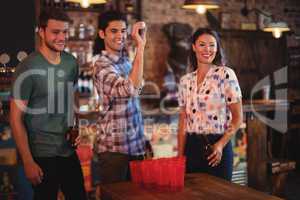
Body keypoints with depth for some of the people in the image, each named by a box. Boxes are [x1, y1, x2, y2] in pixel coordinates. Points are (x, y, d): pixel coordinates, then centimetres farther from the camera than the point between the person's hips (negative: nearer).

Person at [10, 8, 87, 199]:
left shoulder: (71, 62, 4)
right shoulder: (29, 68, -14)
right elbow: (16, 118, -13)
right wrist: (28, 162, -15)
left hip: (69, 150, 6)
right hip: (42, 155, -6)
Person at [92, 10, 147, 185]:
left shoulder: (124, 59, 10)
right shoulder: (102, 66, -17)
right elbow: (131, 89, -34)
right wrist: (140, 46, -30)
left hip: (135, 144, 8)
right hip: (114, 148, -8)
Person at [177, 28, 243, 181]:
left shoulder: (225, 74, -5)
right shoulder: (185, 81, 8)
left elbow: (238, 116, -5)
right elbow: (183, 120, 10)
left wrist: (221, 144, -16)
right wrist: (180, 155, 5)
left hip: (216, 147, -4)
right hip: (192, 147, 4)